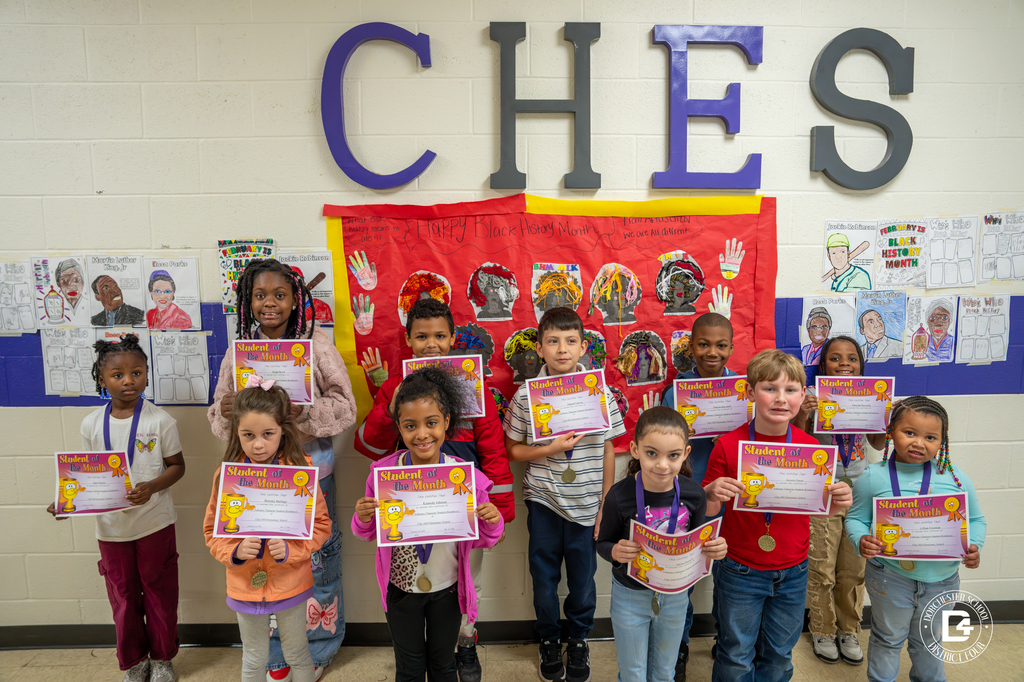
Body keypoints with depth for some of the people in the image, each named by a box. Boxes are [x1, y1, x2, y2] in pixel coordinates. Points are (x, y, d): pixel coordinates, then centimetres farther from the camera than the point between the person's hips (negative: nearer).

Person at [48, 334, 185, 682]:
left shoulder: (160, 420, -10)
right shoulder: (91, 424, -2)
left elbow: (177, 465, -4)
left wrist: (151, 487, -22)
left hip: (155, 523, -2)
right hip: (111, 526, 2)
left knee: (160, 594, 11)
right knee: (123, 599, 15)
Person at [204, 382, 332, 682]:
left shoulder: (301, 470, -15)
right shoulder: (227, 475, -10)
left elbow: (321, 524, -9)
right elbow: (211, 530, 0)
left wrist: (291, 550, -24)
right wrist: (234, 551, -18)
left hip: (290, 582, -1)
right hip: (245, 585, 2)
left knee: (297, 654, 19)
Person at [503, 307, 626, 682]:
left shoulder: (600, 392, -6)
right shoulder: (526, 395, -8)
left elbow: (608, 450, 1)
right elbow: (513, 449, -1)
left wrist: (606, 504, 2)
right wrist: (550, 450, -18)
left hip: (586, 504, 0)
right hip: (543, 501, 0)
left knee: (583, 578, 14)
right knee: (544, 577, 15)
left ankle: (579, 639, 39)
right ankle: (549, 639, 39)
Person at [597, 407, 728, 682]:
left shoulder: (693, 493, -16)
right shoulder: (620, 496, -25)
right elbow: (603, 543, -10)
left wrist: (713, 549, -22)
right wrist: (615, 552, -32)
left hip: (675, 594, 3)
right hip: (630, 595, -2)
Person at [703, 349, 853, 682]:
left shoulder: (811, 447, -7)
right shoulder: (728, 445, -15)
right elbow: (707, 511, -7)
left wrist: (839, 502, -16)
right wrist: (713, 494, -29)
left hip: (792, 573, 3)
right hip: (740, 572, -2)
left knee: (779, 655, 21)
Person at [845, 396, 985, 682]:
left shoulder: (956, 477, -6)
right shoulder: (873, 477, -12)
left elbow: (975, 519, 5)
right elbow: (856, 518, -5)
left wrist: (973, 547, -12)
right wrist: (861, 540, -24)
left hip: (942, 579, 2)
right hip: (890, 578, -2)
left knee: (929, 641, 25)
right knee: (888, 639, 18)